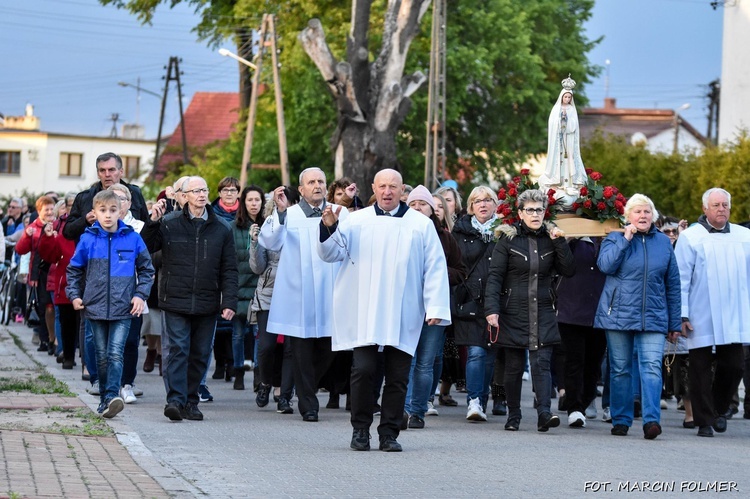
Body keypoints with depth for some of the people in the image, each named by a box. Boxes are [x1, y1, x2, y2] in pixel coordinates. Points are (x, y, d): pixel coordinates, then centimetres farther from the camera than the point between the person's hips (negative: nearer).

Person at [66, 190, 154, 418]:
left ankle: (112, 395, -22)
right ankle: (104, 398, 17)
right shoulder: (88, 239, 1)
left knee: (116, 353, -14)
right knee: (102, 355, 9)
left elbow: (147, 270, 9)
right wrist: (74, 295, 5)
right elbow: (74, 269, 14)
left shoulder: (132, 238, -1)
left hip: (123, 308, -2)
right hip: (96, 306, 2)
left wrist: (140, 295, -1)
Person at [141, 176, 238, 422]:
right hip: (176, 301, -3)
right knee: (177, 351, -9)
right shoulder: (169, 224, 1)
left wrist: (229, 302, 0)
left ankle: (191, 401, 17)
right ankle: (175, 400, -12)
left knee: (200, 355, 7)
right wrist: (152, 223, -11)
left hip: (207, 305, 3)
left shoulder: (221, 228, 7)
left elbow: (229, 270, 8)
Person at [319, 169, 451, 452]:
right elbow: (332, 253, 5)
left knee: (397, 377, 2)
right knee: (363, 370, -10)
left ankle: (389, 434, 11)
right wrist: (328, 229, -15)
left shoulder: (421, 225, 8)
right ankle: (360, 429, 4)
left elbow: (435, 267, 5)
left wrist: (435, 307, -3)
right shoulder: (357, 221, 8)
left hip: (403, 317, 1)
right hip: (364, 314, -1)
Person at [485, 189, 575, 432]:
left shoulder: (550, 239, 8)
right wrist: (492, 309, -14)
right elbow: (495, 276, -5)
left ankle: (544, 412, -21)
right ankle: (513, 416, 17)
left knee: (542, 362, -11)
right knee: (514, 366, 6)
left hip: (543, 313, 1)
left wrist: (559, 242, -8)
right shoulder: (508, 239, -1)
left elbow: (568, 270, 1)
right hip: (514, 312, -1)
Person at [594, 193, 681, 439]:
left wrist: (674, 323, 11)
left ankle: (651, 419, -19)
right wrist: (625, 239, -14)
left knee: (652, 367, -13)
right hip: (619, 315, 0)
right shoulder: (615, 239, 6)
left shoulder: (664, 242, 11)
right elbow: (606, 265, -13)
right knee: (620, 369, 5)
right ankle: (620, 420, 13)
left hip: (653, 317, 0)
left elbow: (673, 284, 13)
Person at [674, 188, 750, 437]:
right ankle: (704, 421, 11)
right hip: (701, 320, -2)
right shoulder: (690, 237, -1)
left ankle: (719, 409, 24)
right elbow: (680, 279, -2)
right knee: (701, 369, 2)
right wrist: (681, 314, -8)